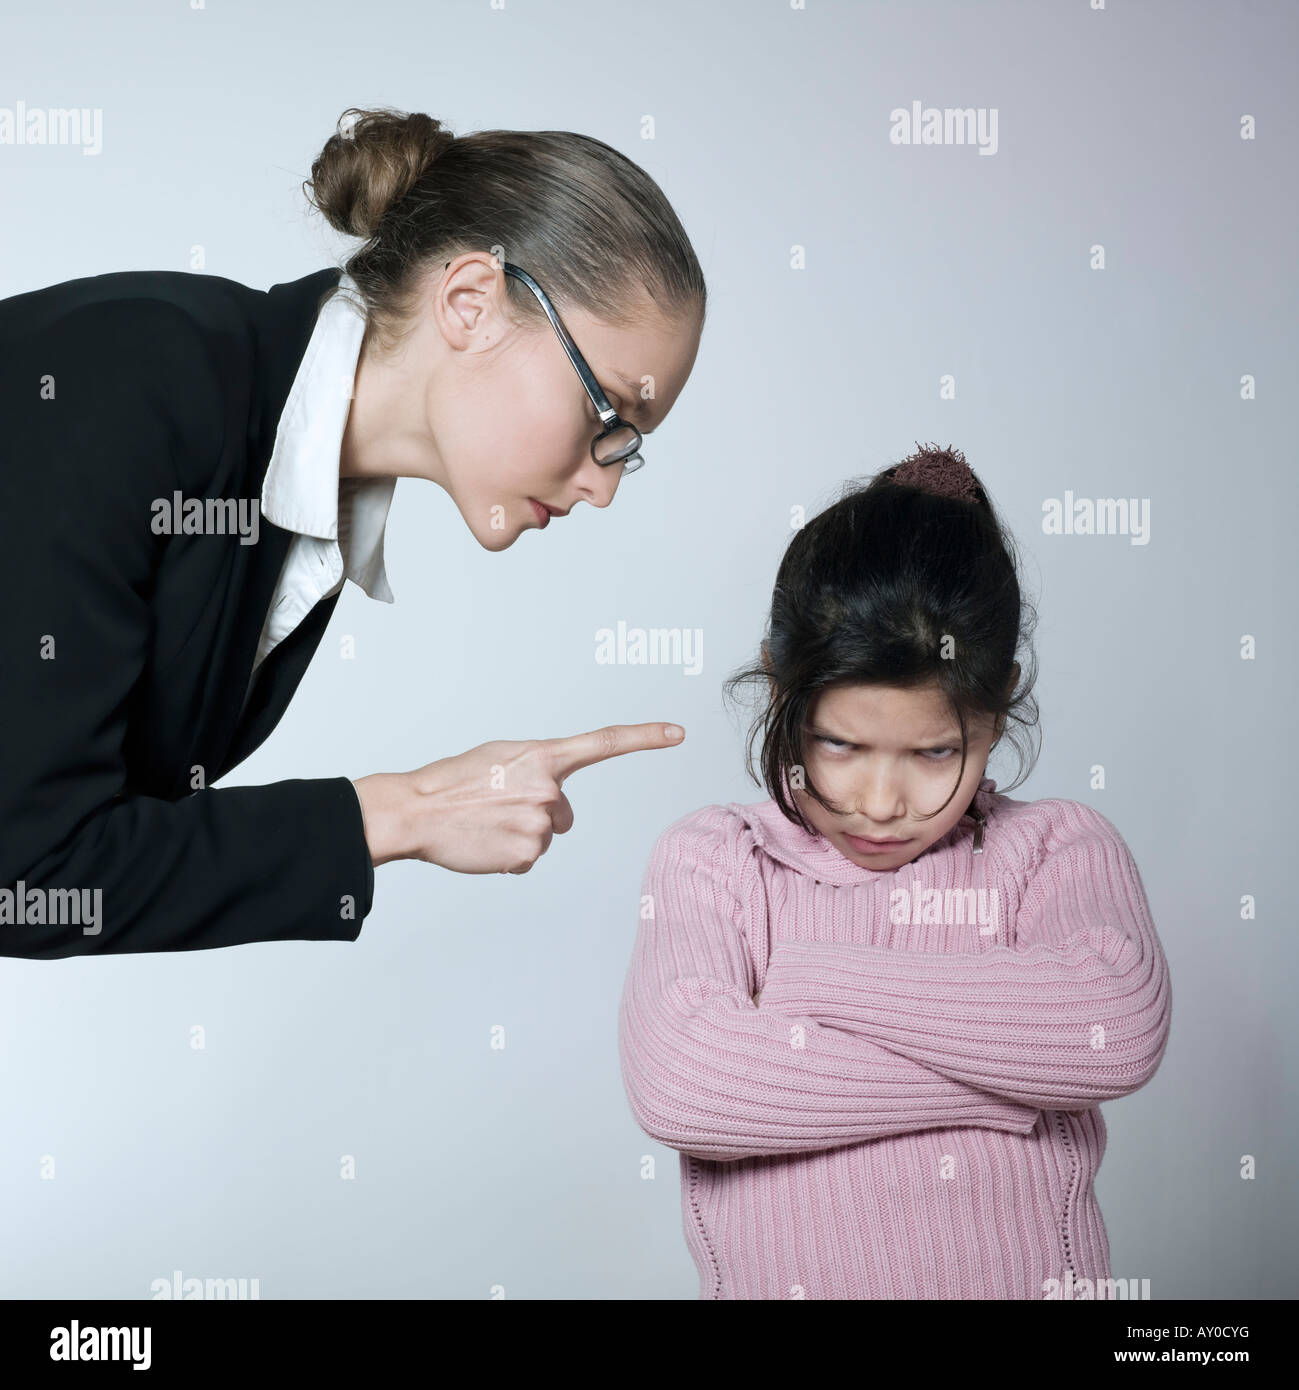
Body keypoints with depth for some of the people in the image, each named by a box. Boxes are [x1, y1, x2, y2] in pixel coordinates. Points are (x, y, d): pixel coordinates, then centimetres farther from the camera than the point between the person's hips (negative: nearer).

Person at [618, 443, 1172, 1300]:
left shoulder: (1055, 845, 4)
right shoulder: (713, 860, 3)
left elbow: (1118, 1025, -16)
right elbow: (678, 1078, -15)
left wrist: (806, 976, -11)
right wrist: (1001, 1077, -12)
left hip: (1028, 1272, 0)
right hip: (774, 1276, 0)